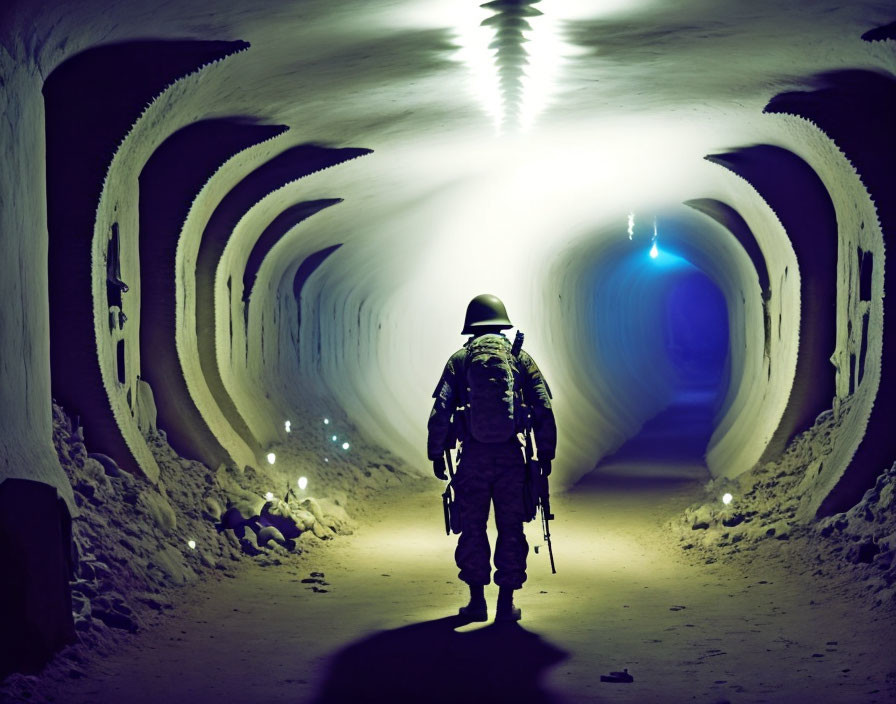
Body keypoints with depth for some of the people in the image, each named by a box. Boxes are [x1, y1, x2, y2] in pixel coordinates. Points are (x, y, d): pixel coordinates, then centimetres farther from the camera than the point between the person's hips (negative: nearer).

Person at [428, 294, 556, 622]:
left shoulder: (459, 359, 5)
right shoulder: (520, 357, 7)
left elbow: (440, 410, -2)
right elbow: (543, 408, 1)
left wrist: (436, 454, 4)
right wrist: (545, 453, 6)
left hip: (473, 456, 0)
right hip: (510, 455, 0)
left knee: (473, 527, 10)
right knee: (510, 528, 7)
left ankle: (477, 601, 12)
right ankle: (506, 604, 8)